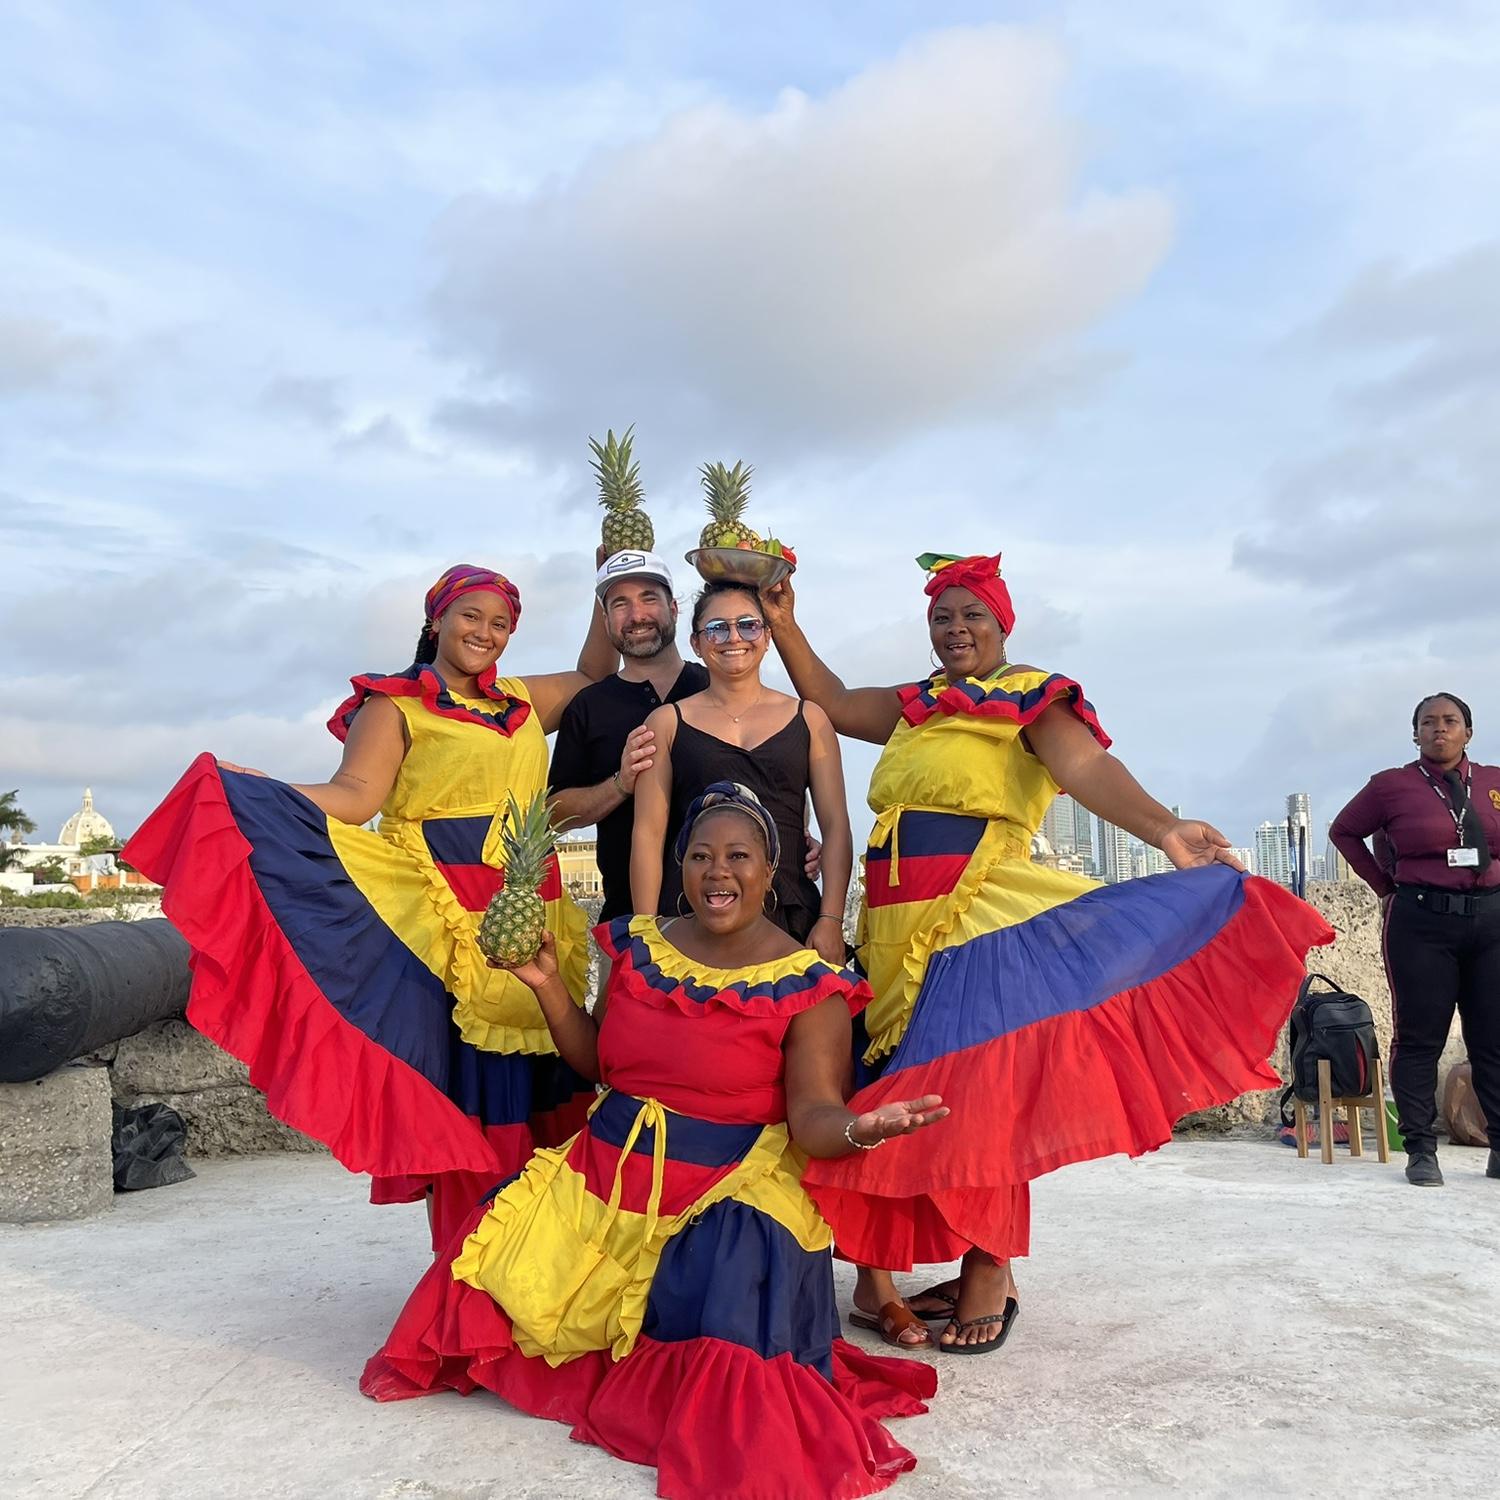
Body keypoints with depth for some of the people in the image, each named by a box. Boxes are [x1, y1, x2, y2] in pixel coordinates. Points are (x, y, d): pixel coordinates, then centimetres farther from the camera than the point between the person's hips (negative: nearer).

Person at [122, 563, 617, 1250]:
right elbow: (353, 795, -14)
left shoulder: (523, 701, 16)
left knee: (535, 1092, 8)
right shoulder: (395, 705, 0)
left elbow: (595, 678, 30)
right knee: (462, 1089, -4)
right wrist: (257, 794, -28)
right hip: (443, 919, -6)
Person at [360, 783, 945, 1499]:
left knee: (721, 1320, -30)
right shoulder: (639, 945, 5)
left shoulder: (808, 986, -8)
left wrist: (858, 1128, -37)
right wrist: (547, 984, -1)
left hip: (731, 1188, -4)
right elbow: (596, 1061, 13)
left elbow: (811, 1116, -14)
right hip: (608, 1169, 5)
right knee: (503, 1272, -11)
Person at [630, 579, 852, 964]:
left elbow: (836, 827, 7)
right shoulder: (667, 723, 8)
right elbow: (648, 834, 4)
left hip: (791, 918, 1)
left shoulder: (808, 719, 10)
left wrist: (831, 920, -3)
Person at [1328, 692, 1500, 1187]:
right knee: (1420, 1037, 1)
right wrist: (1385, 885, 7)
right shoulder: (1392, 785, 1)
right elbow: (1344, 832, 12)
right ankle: (1421, 1150, 6)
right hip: (1422, 921, -2)